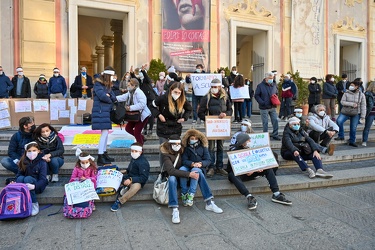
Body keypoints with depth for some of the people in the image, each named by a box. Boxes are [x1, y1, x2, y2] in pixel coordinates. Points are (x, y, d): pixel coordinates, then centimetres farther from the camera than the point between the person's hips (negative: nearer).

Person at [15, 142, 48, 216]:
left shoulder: (42, 162, -10)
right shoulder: (23, 161, 2)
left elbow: (43, 179, -16)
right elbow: (19, 174, -1)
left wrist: (34, 186, -35)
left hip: (38, 186, -3)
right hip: (24, 186, 3)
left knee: (28, 178, -32)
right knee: (20, 178, -27)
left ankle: (34, 204, -28)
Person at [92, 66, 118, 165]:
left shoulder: (107, 85, 18)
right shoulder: (98, 84, -7)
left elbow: (114, 97, 10)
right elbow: (102, 96, -20)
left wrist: (109, 96, -12)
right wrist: (111, 100, -3)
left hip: (106, 112, 9)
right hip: (100, 112, -9)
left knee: (105, 133, 12)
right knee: (104, 133, -12)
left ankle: (104, 154, 22)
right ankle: (100, 158, -9)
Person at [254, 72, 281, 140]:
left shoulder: (274, 85, 8)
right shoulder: (260, 86, -6)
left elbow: (276, 94, 21)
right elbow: (256, 95, -7)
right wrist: (262, 103, -17)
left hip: (273, 107, 4)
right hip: (264, 108, -4)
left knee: (275, 120, 2)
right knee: (265, 122, 3)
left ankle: (275, 135, 13)